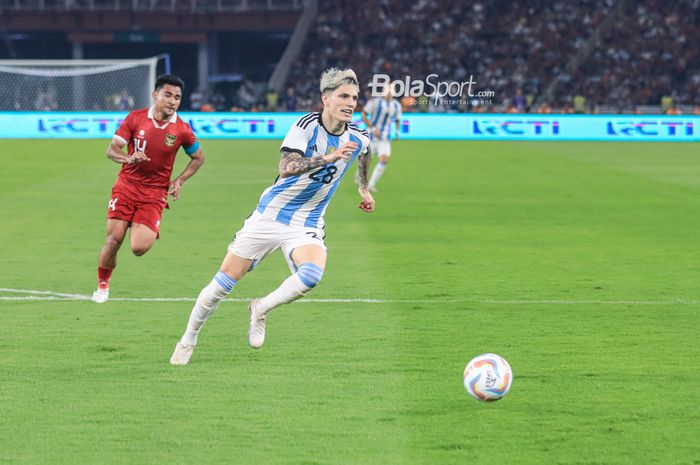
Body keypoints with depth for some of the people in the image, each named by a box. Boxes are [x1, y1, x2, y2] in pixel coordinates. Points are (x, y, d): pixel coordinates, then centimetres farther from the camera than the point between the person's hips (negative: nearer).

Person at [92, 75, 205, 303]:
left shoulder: (182, 130, -3)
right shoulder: (135, 118, -3)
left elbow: (198, 158, 13)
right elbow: (112, 150, -1)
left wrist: (179, 181, 0)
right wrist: (129, 158, -23)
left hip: (155, 194, 0)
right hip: (126, 187, 0)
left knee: (139, 248, -16)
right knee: (114, 239, -10)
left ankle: (146, 231, 21)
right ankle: (102, 285, 14)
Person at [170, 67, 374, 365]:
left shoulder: (358, 138, -2)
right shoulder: (307, 126, -16)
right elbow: (286, 167, -32)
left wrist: (364, 188, 35)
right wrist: (328, 157, -40)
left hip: (306, 225, 3)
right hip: (270, 215, -2)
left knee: (311, 275, -30)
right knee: (224, 282, -1)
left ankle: (260, 310, -3)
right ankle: (188, 341, 21)